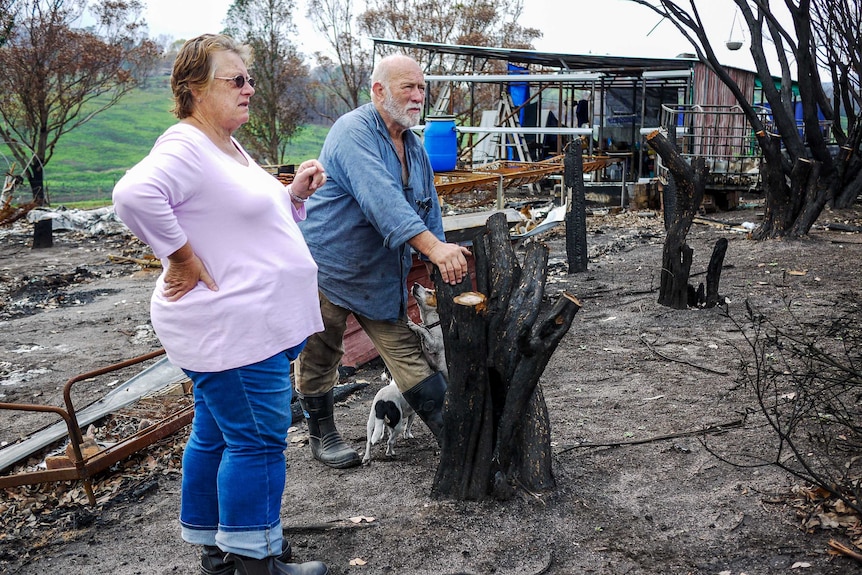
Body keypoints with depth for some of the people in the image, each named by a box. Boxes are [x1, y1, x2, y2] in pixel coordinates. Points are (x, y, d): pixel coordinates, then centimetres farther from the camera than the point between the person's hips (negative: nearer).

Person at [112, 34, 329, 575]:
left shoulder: (229, 147, 17)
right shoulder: (186, 147, -16)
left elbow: (252, 217, 25)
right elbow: (135, 194, -34)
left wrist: (294, 193, 8)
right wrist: (184, 260, -26)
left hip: (251, 323, 10)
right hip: (232, 329, -10)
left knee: (217, 436, 17)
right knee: (258, 440, -2)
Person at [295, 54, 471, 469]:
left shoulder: (413, 146, 7)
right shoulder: (353, 132, -22)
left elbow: (428, 209, 14)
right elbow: (382, 200, -38)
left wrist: (441, 265, 6)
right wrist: (434, 247, -47)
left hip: (381, 274, 7)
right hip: (328, 264, -7)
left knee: (405, 350, 5)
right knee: (320, 357, 8)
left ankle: (450, 428, 7)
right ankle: (322, 436, 26)